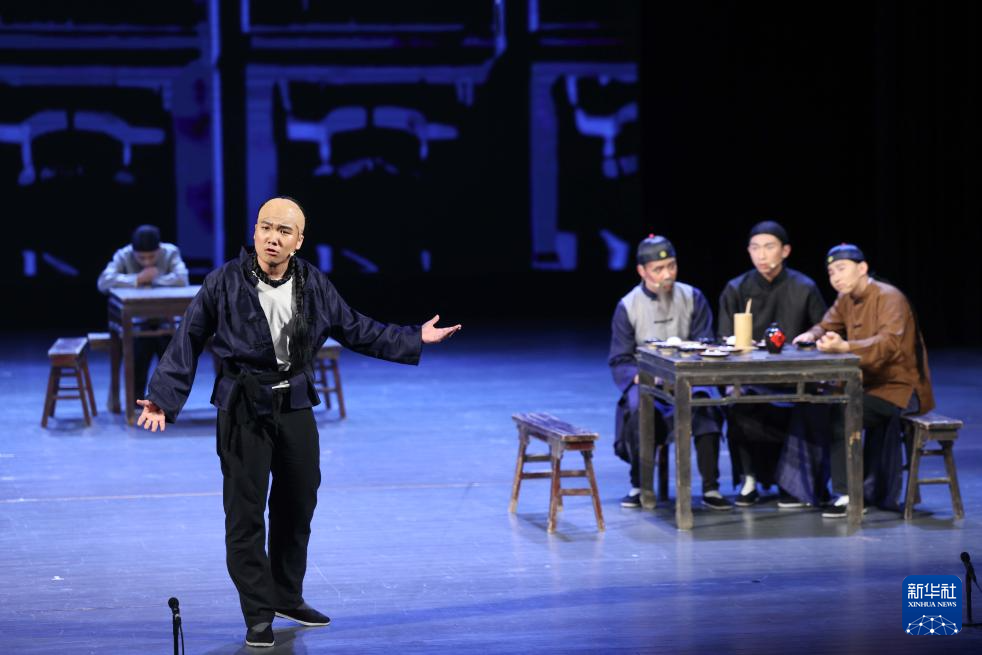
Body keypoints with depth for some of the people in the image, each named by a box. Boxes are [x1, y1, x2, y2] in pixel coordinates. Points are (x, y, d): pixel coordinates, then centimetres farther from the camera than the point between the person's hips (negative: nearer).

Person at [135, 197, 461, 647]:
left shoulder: (314, 285, 0)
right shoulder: (224, 284, -11)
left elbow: (356, 330, 9)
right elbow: (188, 342, -8)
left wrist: (414, 338, 5)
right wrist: (164, 399, -15)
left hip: (295, 406, 4)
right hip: (244, 409, -4)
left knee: (298, 506, 14)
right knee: (245, 513, -2)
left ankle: (288, 598, 32)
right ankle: (258, 615, 8)